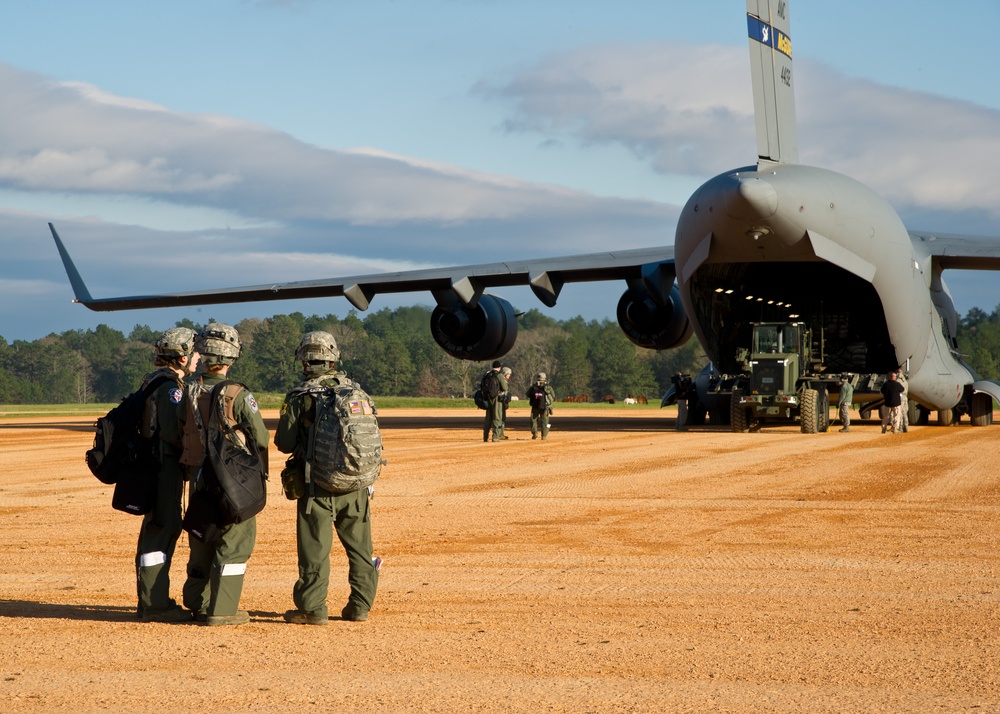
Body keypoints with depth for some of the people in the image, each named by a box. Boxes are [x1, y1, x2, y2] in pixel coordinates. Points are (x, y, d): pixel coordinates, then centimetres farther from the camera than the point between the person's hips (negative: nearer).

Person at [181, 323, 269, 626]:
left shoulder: (189, 394, 0)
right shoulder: (240, 396, -14)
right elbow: (260, 439, -11)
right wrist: (259, 476, 6)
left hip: (199, 479, 5)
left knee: (202, 542, 18)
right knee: (234, 544, 2)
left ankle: (198, 604, 25)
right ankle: (221, 609, 0)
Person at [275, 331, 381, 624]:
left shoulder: (298, 398, -7)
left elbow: (284, 443, -6)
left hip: (319, 485, -4)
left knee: (315, 548, 2)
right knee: (359, 545, 13)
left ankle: (312, 608, 3)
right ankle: (360, 605, 17)